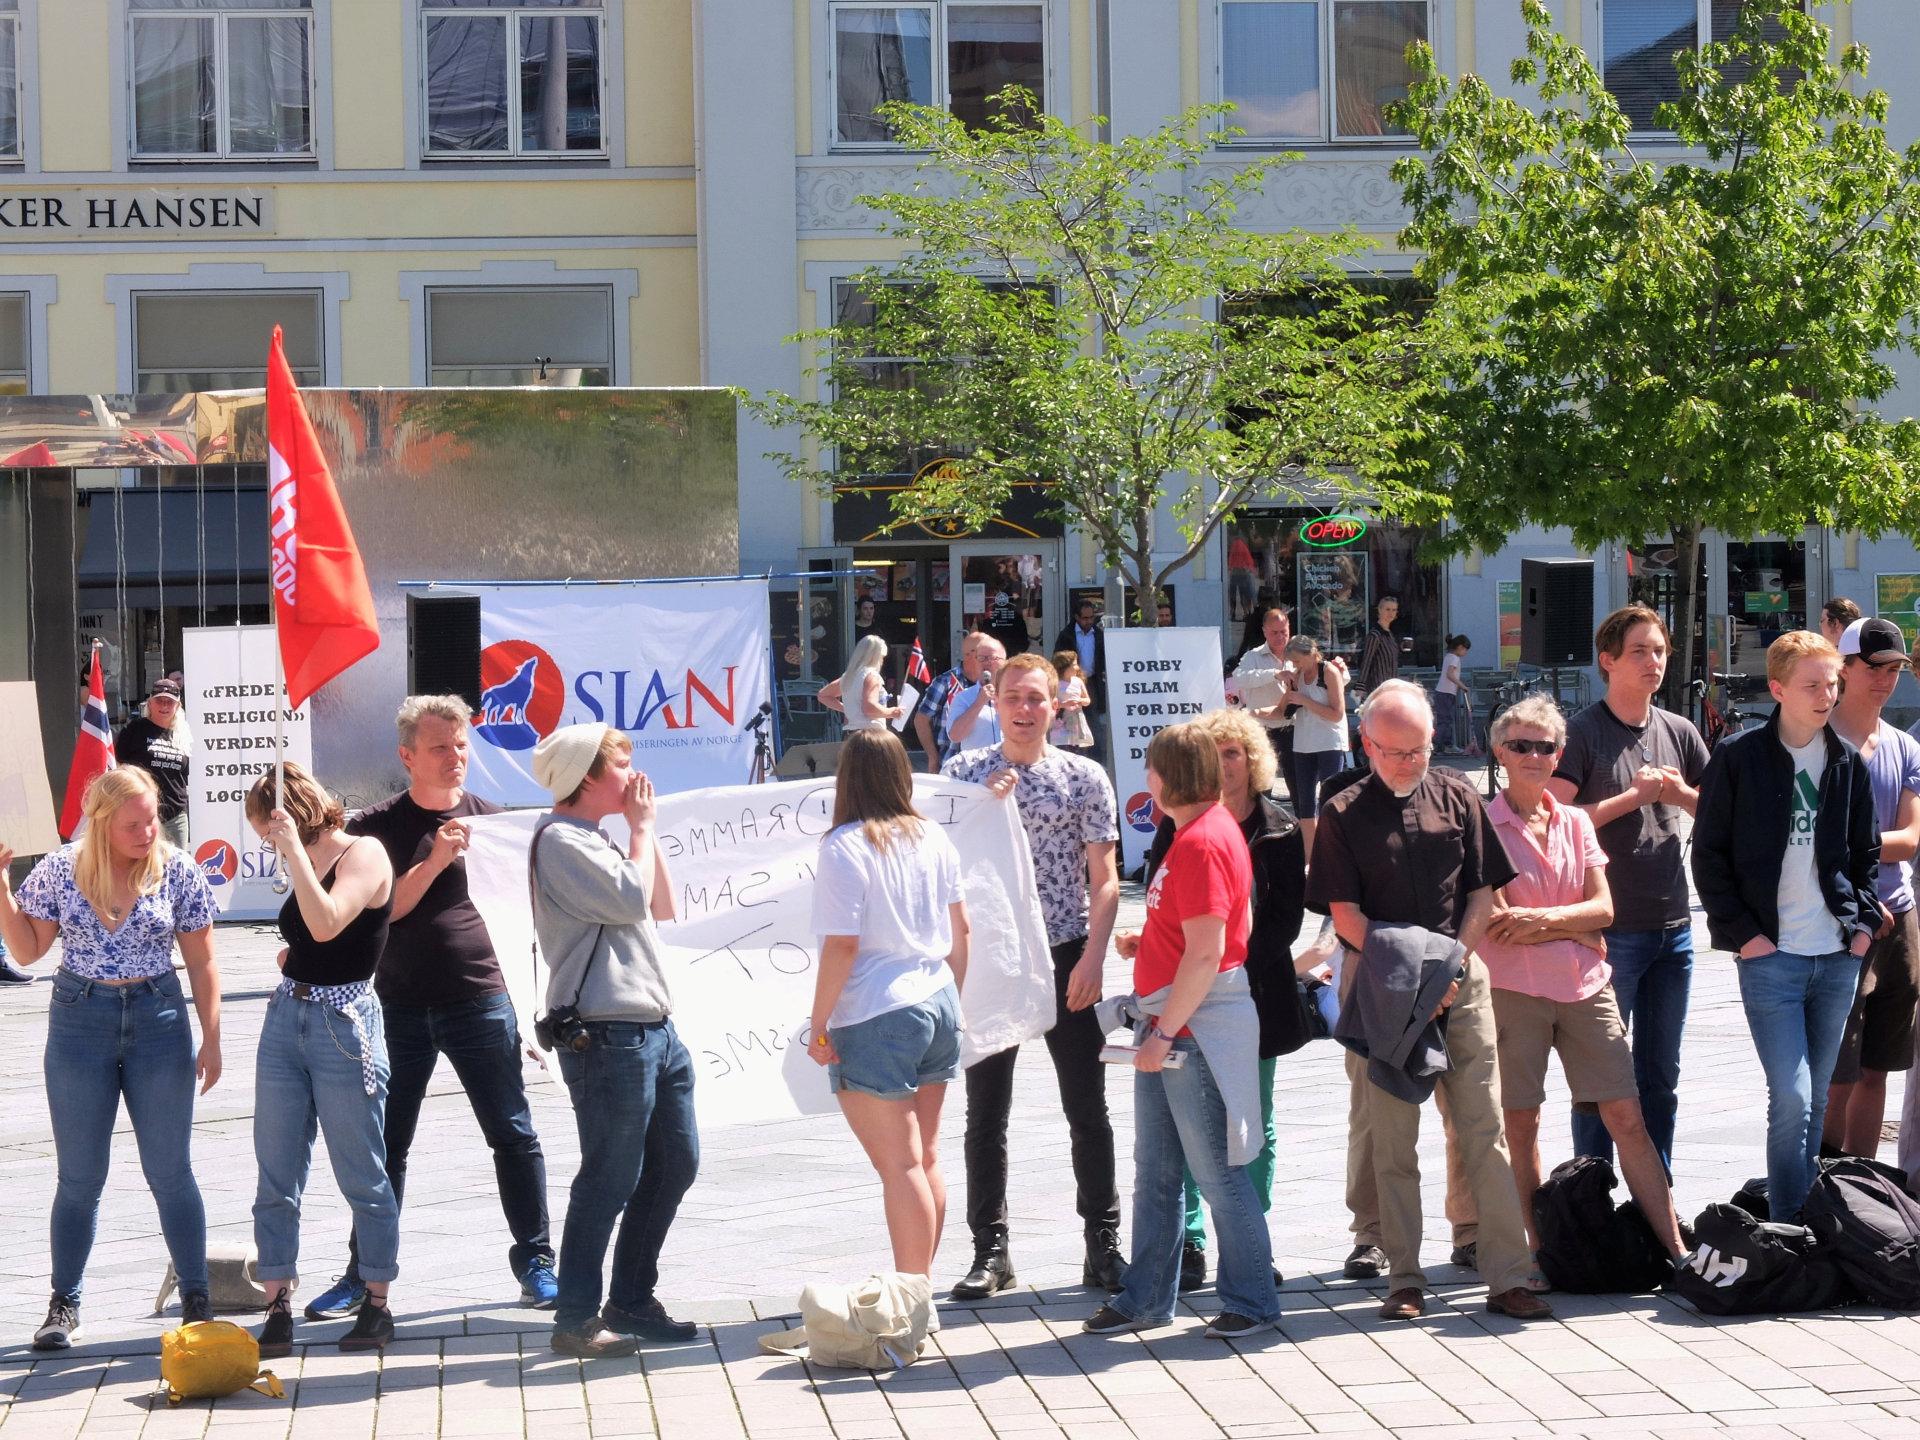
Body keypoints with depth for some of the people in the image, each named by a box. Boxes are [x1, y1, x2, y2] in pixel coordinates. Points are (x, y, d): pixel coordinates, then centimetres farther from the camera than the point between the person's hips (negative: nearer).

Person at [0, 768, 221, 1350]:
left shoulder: (178, 871, -5)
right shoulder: (60, 869, -4)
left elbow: (202, 963, 1)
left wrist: (211, 1039, -1)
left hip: (158, 1022, -1)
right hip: (79, 1023, 1)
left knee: (171, 1172, 4)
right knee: (80, 1177, 7)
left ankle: (196, 1299, 13)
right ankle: (64, 1304, 17)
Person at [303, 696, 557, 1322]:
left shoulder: (491, 819, 6)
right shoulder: (375, 828, 1)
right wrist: (435, 860, -20)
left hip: (481, 1000, 1)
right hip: (399, 1007, -1)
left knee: (515, 1135, 0)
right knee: (385, 1145, 6)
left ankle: (535, 1263, 12)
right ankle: (363, 1275, 16)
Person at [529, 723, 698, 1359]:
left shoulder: (595, 839, 22)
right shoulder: (560, 839, -10)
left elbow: (663, 908, 21)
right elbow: (632, 900, -19)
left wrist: (644, 829, 15)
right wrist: (642, 827, -5)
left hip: (652, 1028, 10)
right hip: (606, 1034, -10)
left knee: (676, 1163, 12)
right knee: (611, 1177, -6)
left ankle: (631, 1299, 23)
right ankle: (576, 1318, 1)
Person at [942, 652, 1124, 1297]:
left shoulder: (1085, 778, 1)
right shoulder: (963, 772, 4)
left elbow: (1103, 879, 0)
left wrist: (1092, 957, -11)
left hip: (1066, 959, -1)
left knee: (1088, 1110, 3)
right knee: (985, 1114, 4)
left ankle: (1103, 1244, 12)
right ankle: (990, 1250, 13)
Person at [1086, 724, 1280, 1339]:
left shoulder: (1203, 843, -19)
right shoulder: (1193, 833, 13)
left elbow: (1205, 955, -22)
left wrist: (1164, 1031, -19)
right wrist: (1145, 943, 11)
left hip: (1197, 1028, -10)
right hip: (1168, 1026, 10)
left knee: (1216, 1172, -1)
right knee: (1154, 1171, 15)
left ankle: (1252, 1302, 10)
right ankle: (1146, 1300, 23)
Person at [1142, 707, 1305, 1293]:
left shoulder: (1279, 828, 3)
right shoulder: (1178, 824, 3)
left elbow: (1288, 915, 2)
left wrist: (1240, 955, -12)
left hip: (1257, 987, 1)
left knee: (1255, 1126, 6)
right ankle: (1189, 1244, 4)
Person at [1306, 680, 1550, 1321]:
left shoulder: (1458, 798, 7)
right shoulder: (1343, 814, 1)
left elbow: (1483, 893, 8)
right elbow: (1345, 913, -2)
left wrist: (1450, 963, -6)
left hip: (1460, 980, 1)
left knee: (1484, 1129, -2)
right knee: (1392, 1137, 2)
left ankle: (1507, 1275, 0)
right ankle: (1405, 1280, 10)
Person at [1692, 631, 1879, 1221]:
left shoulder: (1848, 762, 9)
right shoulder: (1739, 758, -4)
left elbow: (1866, 853, 17)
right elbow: (1708, 855, -2)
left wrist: (1864, 922, 4)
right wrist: (1741, 931, -8)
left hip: (1838, 957, 4)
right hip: (1771, 957, -4)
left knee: (1815, 1101, 11)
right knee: (1791, 1100, -12)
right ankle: (1787, 1232, -6)